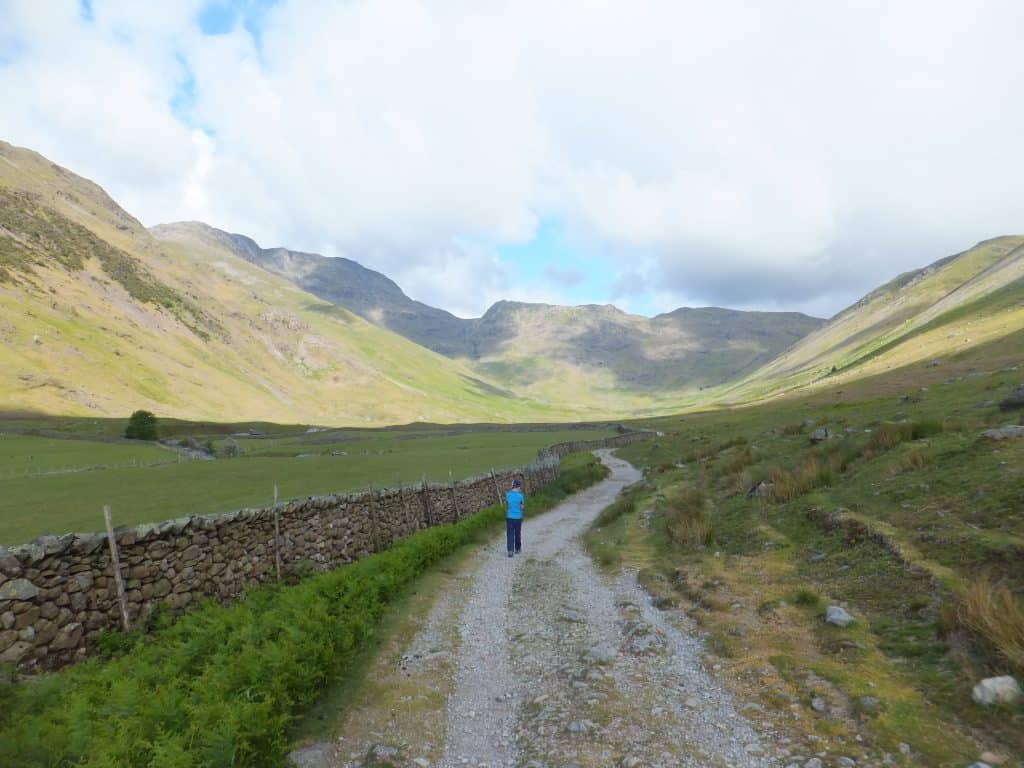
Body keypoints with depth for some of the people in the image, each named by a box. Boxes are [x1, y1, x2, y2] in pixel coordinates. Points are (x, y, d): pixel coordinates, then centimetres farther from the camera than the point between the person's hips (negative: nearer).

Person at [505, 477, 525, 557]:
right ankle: (517, 549, 27)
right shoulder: (520, 495, -11)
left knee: (510, 534, 2)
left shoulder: (507, 495, -3)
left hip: (509, 517, 1)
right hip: (518, 517, -1)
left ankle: (510, 551, -7)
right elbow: (522, 507, -1)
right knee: (517, 534, 14)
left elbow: (506, 505, 8)